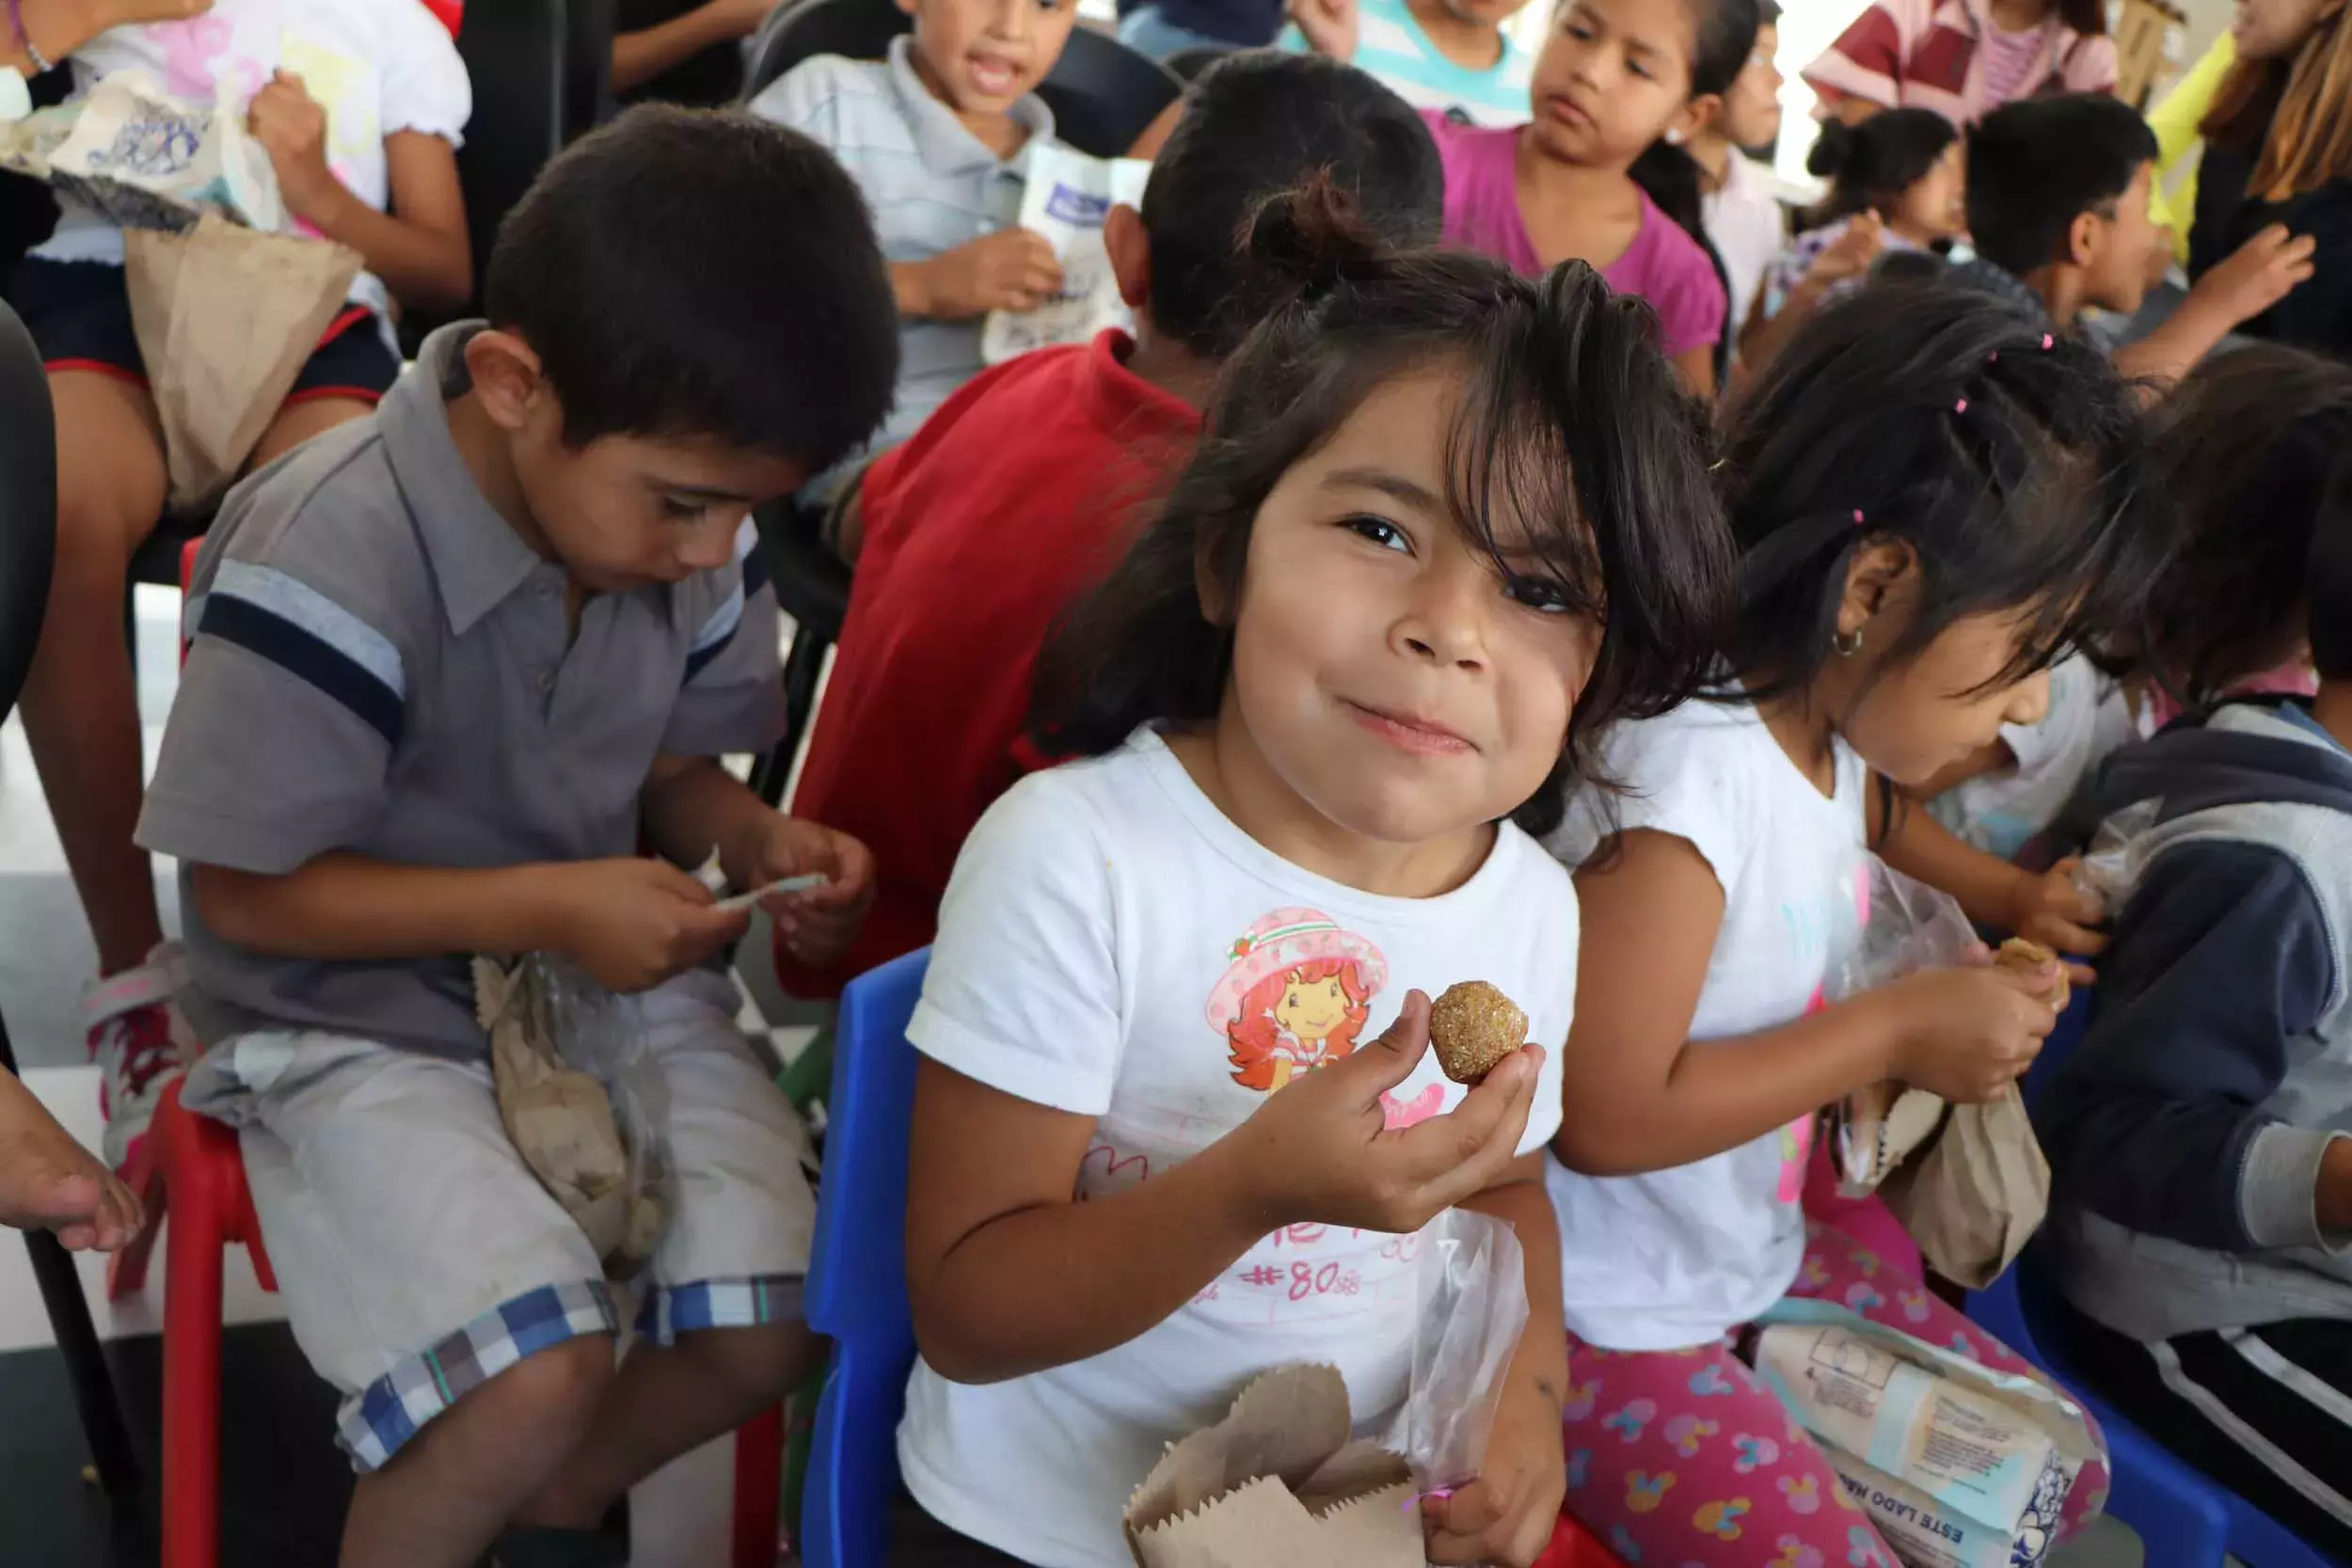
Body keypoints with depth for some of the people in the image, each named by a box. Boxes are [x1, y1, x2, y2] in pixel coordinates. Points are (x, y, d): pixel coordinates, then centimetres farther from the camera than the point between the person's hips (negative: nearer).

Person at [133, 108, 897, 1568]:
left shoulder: (686, 525, -6)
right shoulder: (331, 566, -26)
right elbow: (242, 893, -17)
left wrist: (761, 840, -14)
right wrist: (542, 909, -24)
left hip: (618, 981, 6)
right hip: (359, 1022, -6)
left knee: (788, 1319, -9)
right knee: (542, 1374, -26)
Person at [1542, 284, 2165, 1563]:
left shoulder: (1837, 745, -1)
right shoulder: (1686, 773, -29)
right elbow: (1604, 1113, -27)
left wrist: (1968, 1002, 0)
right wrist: (1902, 1030, -20)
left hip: (1761, 1257, 9)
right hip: (1602, 1326, -9)